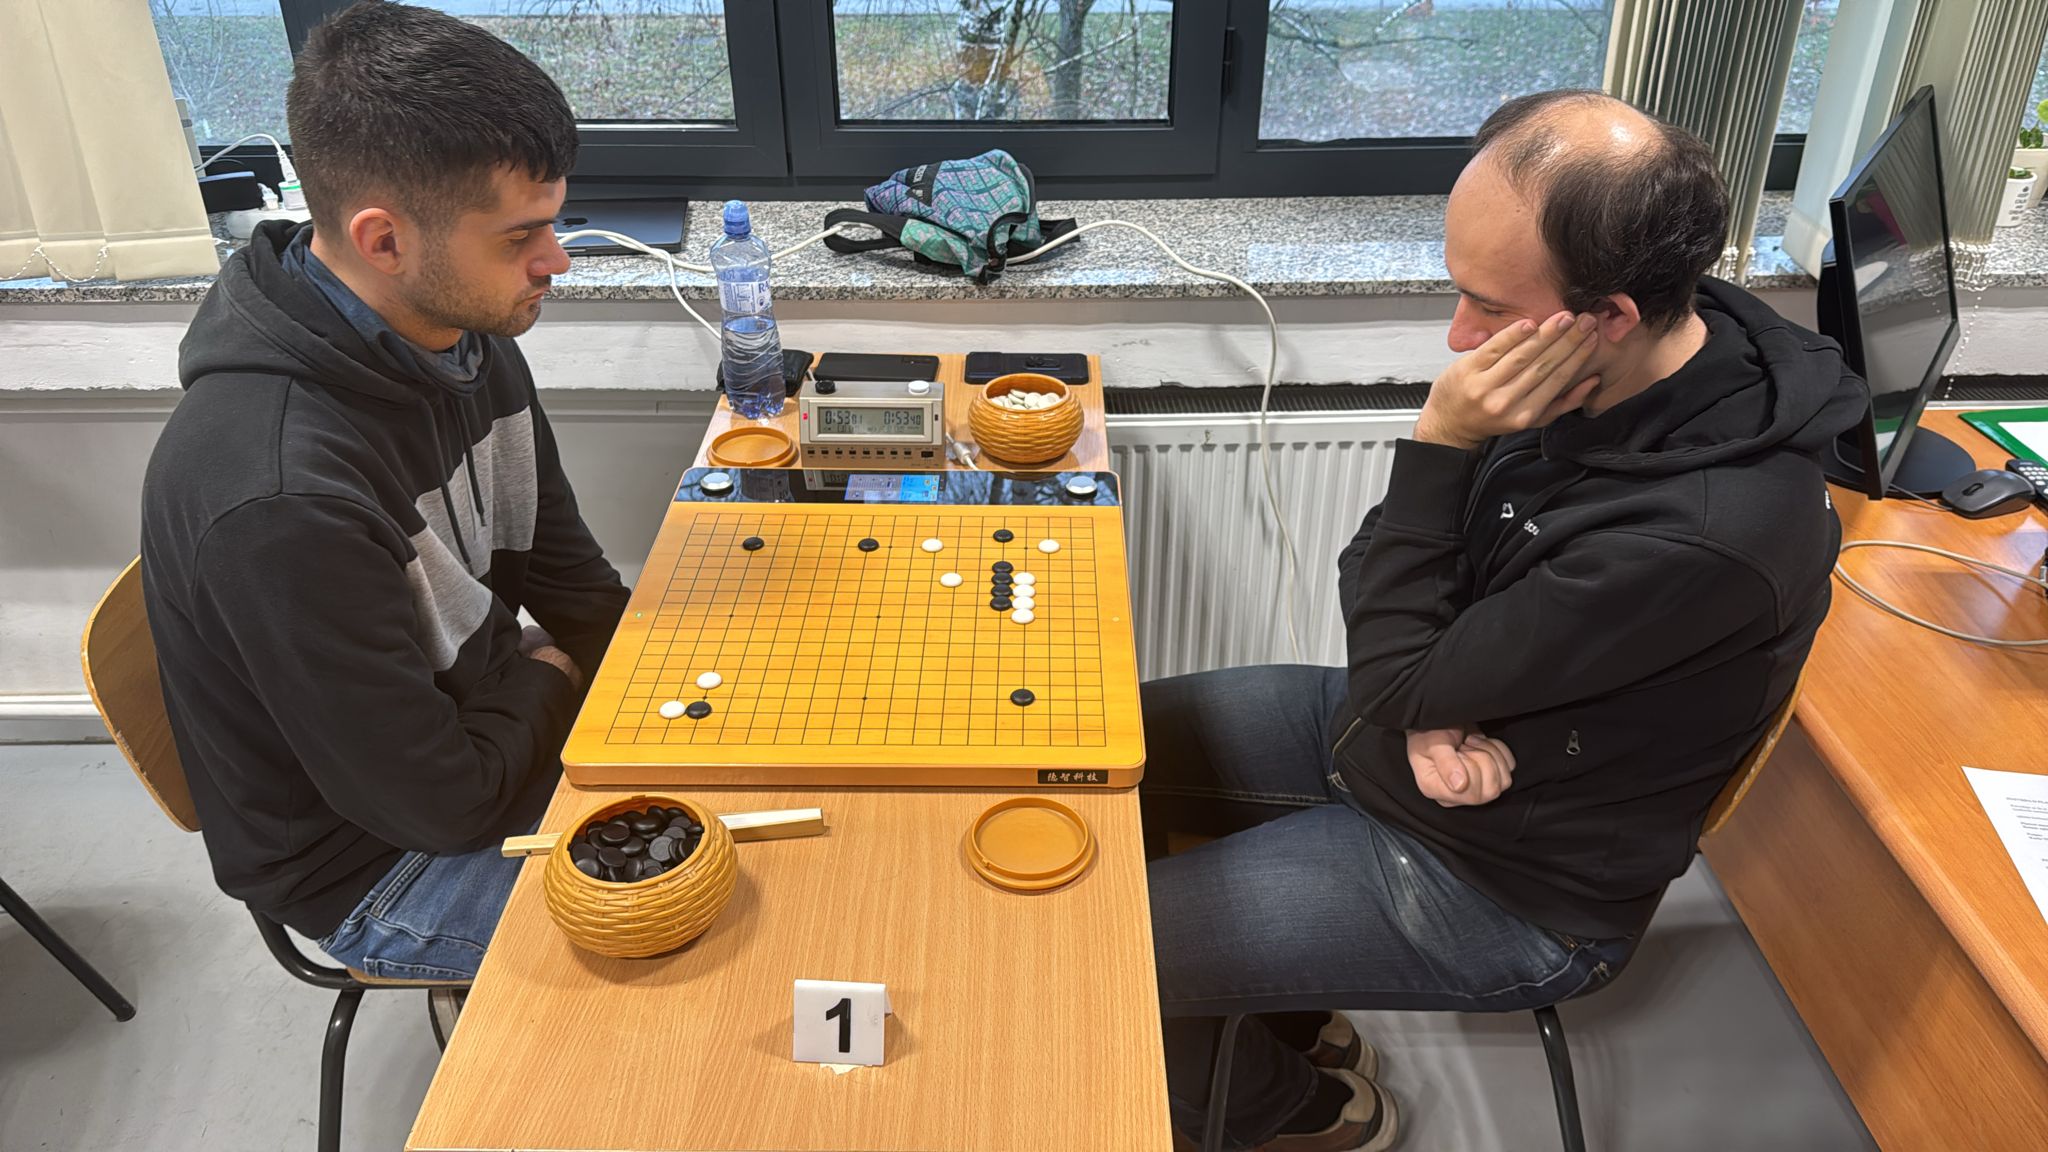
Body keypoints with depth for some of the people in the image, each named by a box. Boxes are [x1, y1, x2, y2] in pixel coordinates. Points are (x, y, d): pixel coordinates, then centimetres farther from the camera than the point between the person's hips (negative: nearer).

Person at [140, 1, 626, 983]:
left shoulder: (466, 335, -8)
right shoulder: (279, 495, -35)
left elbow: (563, 571, 6)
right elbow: (439, 799, -26)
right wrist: (547, 680, -8)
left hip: (484, 720, 8)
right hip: (378, 861, -7)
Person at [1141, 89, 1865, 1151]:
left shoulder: (1709, 533, -36)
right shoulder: (1571, 374, -11)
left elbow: (1396, 681, -25)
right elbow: (1376, 567, -1)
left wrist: (1441, 441, -28)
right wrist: (1425, 707, -19)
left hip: (1502, 890, -7)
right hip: (1414, 722, 8)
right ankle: (1291, 1013, 28)